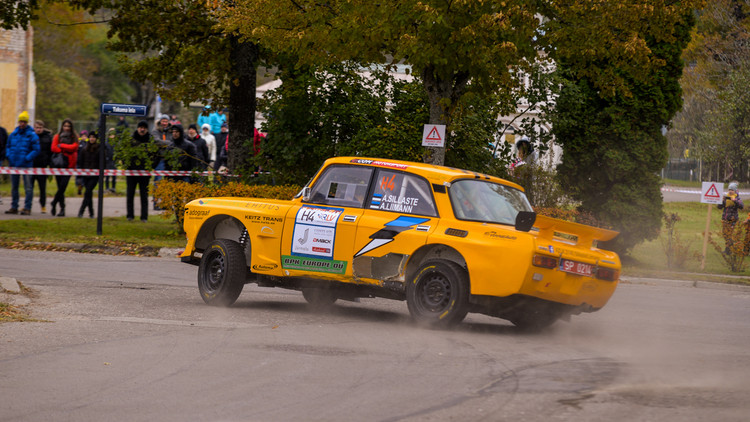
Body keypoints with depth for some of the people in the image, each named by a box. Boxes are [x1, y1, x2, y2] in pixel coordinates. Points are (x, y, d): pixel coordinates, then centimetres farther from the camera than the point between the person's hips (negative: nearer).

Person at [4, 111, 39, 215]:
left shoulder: (32, 135, -5)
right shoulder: (13, 134, 9)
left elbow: (36, 150, -6)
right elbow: (7, 146, 20)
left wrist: (27, 158, -16)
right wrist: (8, 156, 2)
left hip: (26, 165, -5)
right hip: (13, 164, 5)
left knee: (28, 187, -5)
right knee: (14, 187, 12)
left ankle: (27, 208, -1)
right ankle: (14, 207, 20)